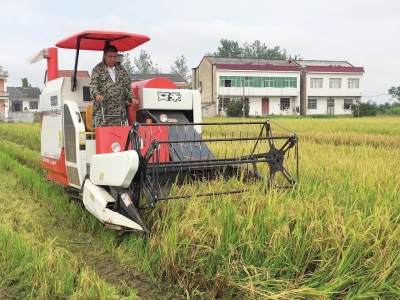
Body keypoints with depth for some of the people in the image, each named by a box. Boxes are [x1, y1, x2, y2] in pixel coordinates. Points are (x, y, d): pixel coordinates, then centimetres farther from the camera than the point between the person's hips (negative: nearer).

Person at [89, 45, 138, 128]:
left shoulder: (122, 70, 17)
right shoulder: (97, 70, 6)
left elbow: (127, 87, 18)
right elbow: (93, 85, -5)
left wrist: (132, 98, 0)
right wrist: (96, 94, -25)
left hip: (119, 110, 3)